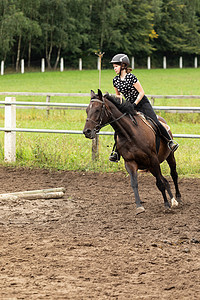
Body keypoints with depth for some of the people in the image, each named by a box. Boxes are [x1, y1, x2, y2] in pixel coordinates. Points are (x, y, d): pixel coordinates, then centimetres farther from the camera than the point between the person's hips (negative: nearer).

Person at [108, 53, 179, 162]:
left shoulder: (131, 77, -16)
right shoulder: (116, 80, 2)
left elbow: (141, 92, -13)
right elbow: (117, 94, 17)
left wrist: (134, 104, -19)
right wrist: (119, 98, -6)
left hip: (142, 103, -5)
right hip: (129, 106, 5)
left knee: (155, 123, -16)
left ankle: (170, 141, -1)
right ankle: (116, 152, 0)